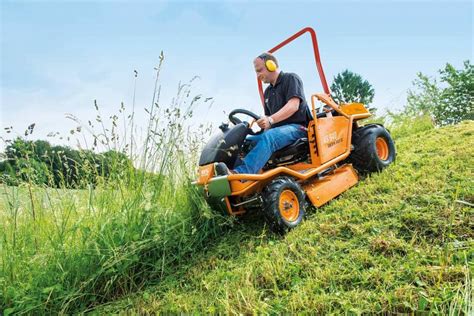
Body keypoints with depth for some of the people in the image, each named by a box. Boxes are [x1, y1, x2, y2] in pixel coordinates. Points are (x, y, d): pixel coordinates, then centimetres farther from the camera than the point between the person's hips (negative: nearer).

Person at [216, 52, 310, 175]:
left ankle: (240, 172, -53)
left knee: (268, 137, -36)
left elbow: (293, 105, -16)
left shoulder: (291, 79, 0)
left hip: (296, 126, -8)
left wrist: (270, 119, -30)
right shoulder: (267, 92, 23)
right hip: (276, 130, 8)